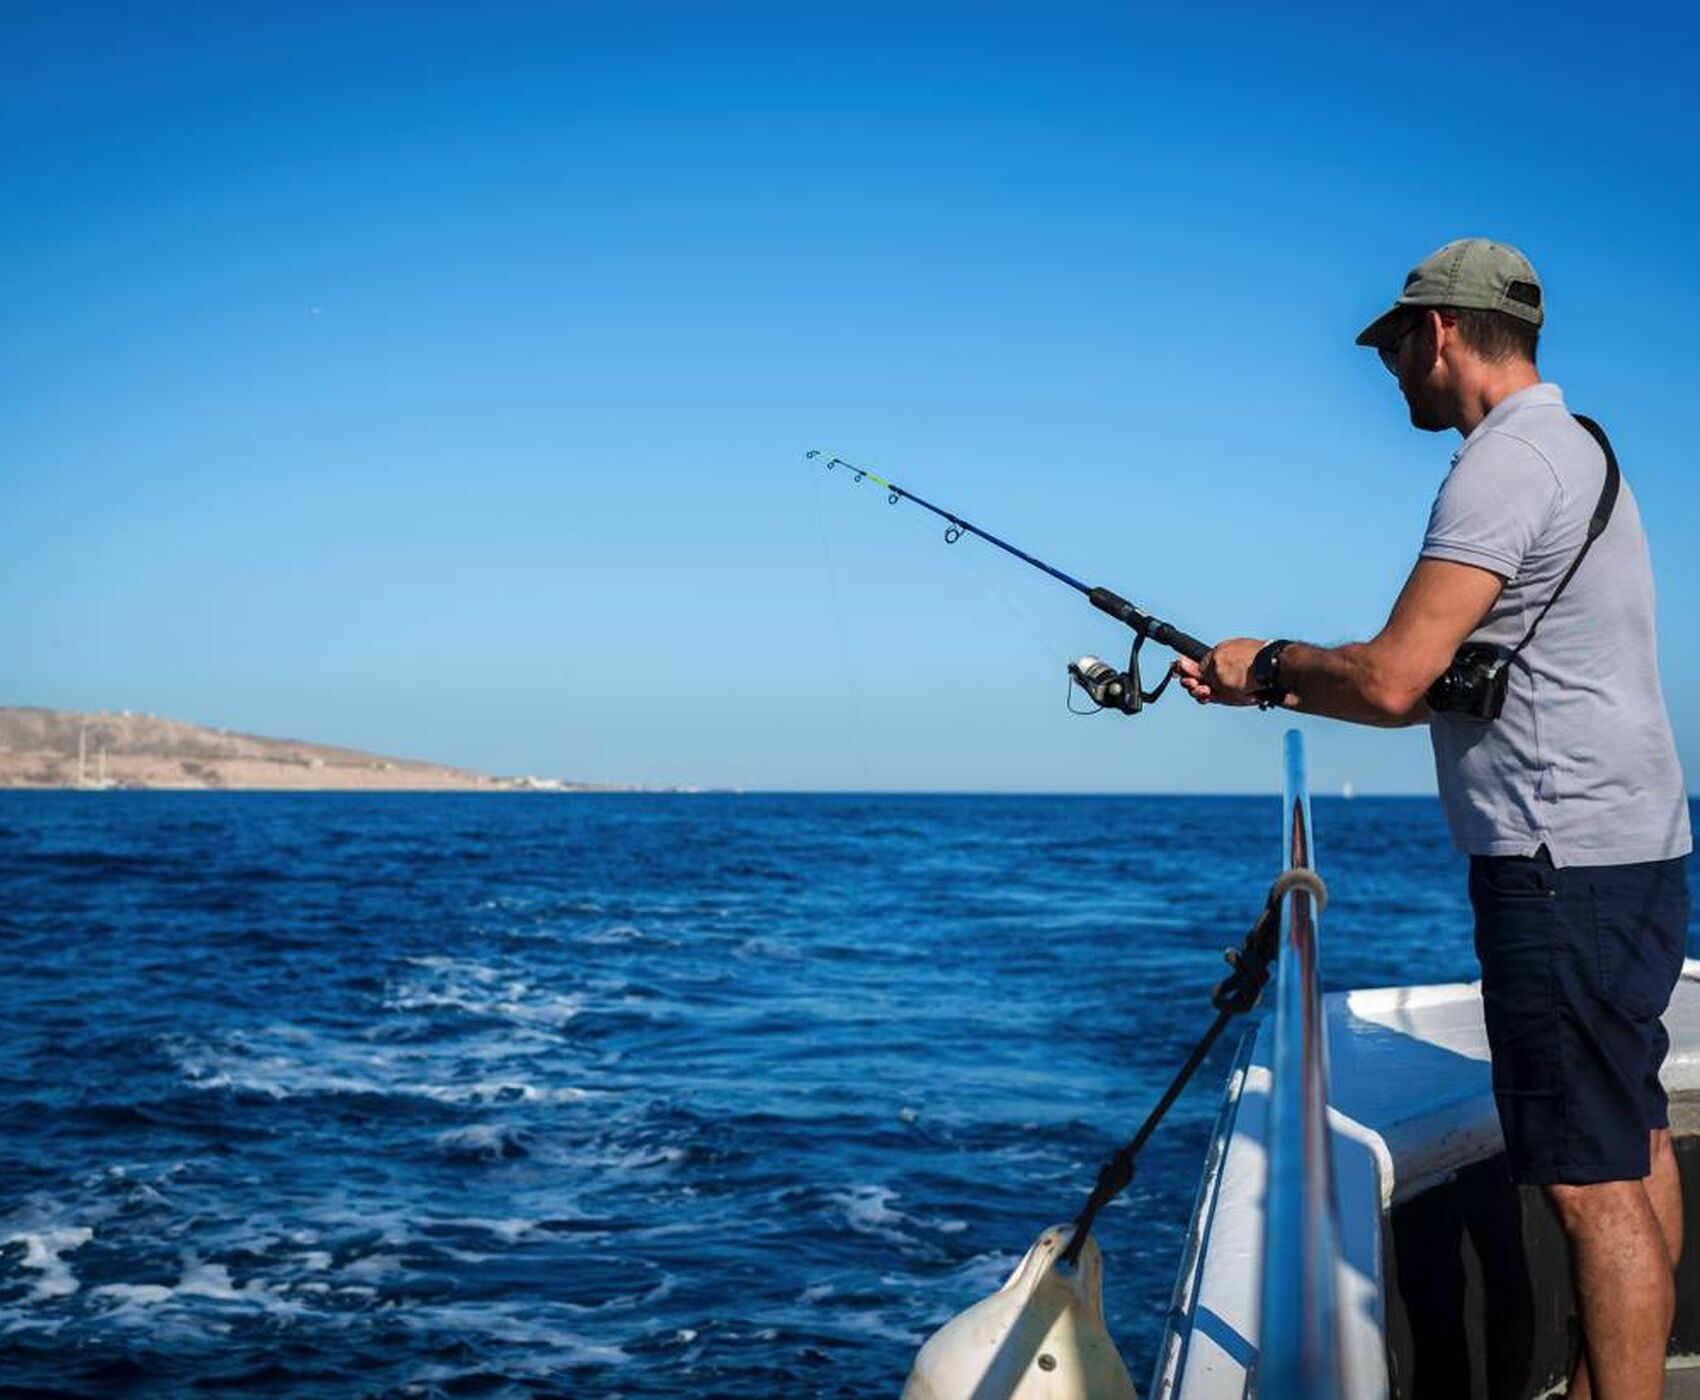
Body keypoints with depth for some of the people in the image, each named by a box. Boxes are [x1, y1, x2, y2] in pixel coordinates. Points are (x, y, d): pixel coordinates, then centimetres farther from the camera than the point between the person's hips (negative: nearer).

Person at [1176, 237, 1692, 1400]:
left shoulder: (1504, 465, -15)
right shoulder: (1573, 449, 18)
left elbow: (1391, 680, -22)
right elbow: (1446, 685, 20)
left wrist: (1271, 664, -3)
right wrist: (1267, 690, 15)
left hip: (1564, 863, -11)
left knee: (1594, 1180, -7)